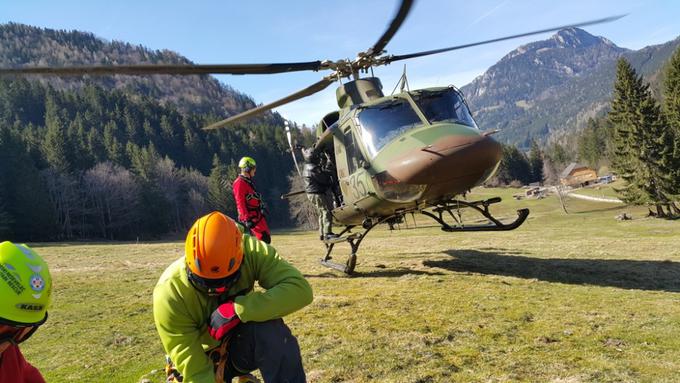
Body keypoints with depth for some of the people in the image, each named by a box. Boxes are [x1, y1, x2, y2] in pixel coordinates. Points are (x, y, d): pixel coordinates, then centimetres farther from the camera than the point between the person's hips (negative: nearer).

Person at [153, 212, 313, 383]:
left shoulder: (251, 252, -26)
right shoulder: (169, 294, -28)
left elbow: (300, 288, -36)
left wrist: (238, 308, -42)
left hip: (244, 345, -1)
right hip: (205, 359, 1)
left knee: (271, 330, -32)